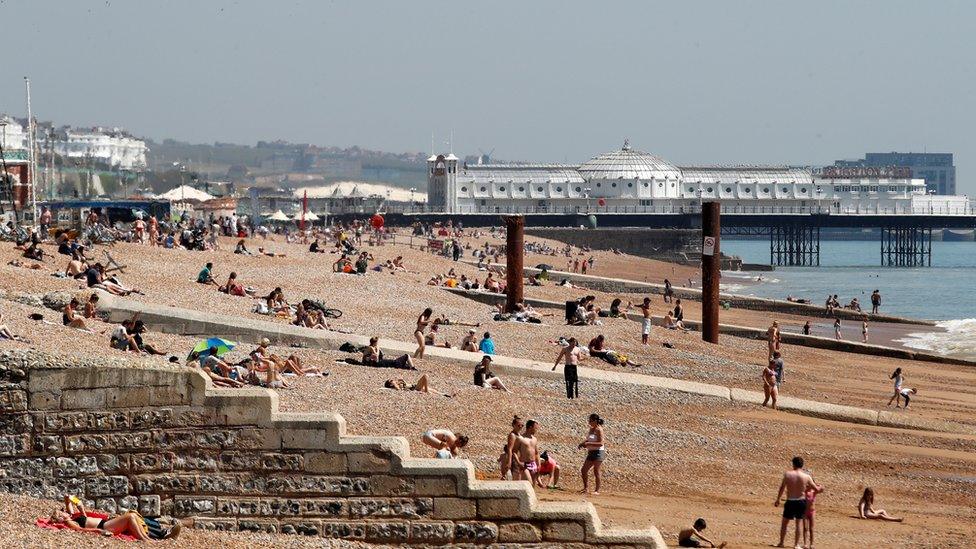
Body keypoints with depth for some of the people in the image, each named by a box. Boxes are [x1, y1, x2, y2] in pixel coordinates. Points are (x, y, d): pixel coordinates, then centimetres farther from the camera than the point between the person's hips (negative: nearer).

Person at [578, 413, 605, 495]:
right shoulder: (591, 429, 11)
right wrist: (583, 444, 1)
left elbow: (601, 443, -20)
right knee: (583, 470, 9)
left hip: (598, 452, -9)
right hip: (591, 452, 9)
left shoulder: (598, 430, -14)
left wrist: (588, 443, -24)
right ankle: (586, 488, 20)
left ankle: (597, 490, 0)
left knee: (596, 472, -6)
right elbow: (587, 439, 22)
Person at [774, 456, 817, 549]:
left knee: (784, 523, 15)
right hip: (801, 502, 0)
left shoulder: (787, 474, -8)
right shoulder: (806, 477, -7)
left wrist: (777, 500, 11)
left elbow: (782, 488, -2)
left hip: (790, 502, 0)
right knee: (798, 523, 12)